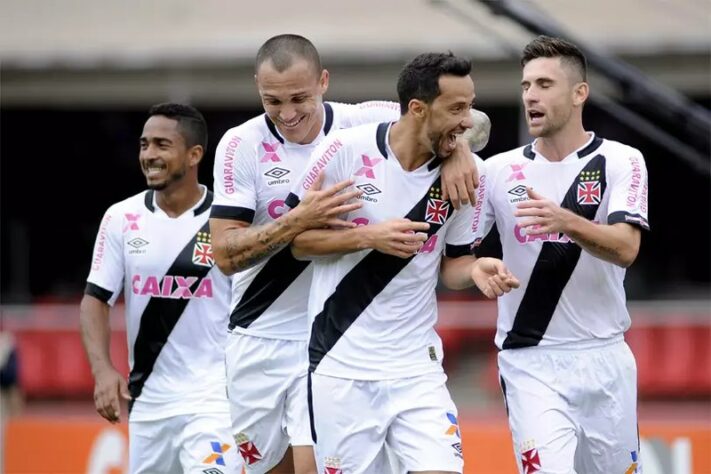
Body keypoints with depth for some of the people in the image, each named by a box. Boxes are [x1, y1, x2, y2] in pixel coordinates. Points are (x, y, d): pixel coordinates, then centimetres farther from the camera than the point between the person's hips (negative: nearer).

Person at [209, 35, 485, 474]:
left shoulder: (364, 124, -6)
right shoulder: (242, 145, -9)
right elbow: (225, 253, -14)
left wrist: (458, 148, -21)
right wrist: (299, 219, -27)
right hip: (260, 339, 1)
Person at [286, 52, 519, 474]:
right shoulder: (346, 150, -11)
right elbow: (292, 238, -4)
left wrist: (475, 270, -11)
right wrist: (368, 237, -17)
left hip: (417, 367, 2)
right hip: (341, 365, -2)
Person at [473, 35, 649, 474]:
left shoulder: (621, 162, -2)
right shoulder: (499, 170, 4)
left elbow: (625, 248, -17)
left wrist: (566, 221, -33)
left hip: (605, 359, 1)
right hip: (530, 360, 0)